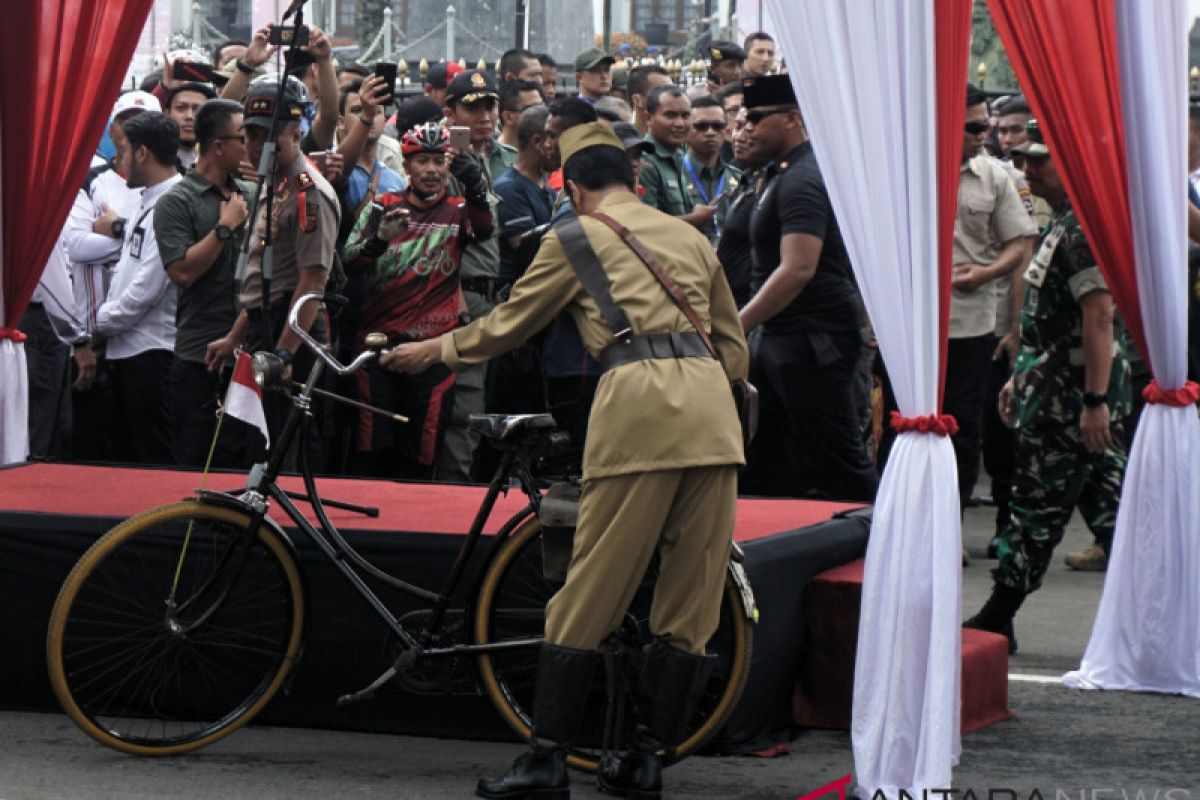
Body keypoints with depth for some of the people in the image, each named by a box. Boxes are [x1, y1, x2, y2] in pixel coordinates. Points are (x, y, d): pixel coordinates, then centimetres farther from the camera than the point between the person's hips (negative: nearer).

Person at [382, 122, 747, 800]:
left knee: (591, 593, 0)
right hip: (712, 411, 5)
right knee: (692, 600, 7)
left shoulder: (579, 236, 11)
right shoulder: (691, 236, 25)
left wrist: (434, 350, 33)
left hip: (639, 401, -5)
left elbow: (508, 325, 18)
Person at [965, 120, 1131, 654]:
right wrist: (1022, 377, 24)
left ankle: (996, 620, 6)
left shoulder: (1084, 227, -17)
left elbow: (1099, 316, -24)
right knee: (1107, 504, 9)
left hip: (1073, 391, -10)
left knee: (1037, 506, -2)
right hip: (1056, 385, 10)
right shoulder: (1064, 224, 16)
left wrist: (1096, 400, -27)